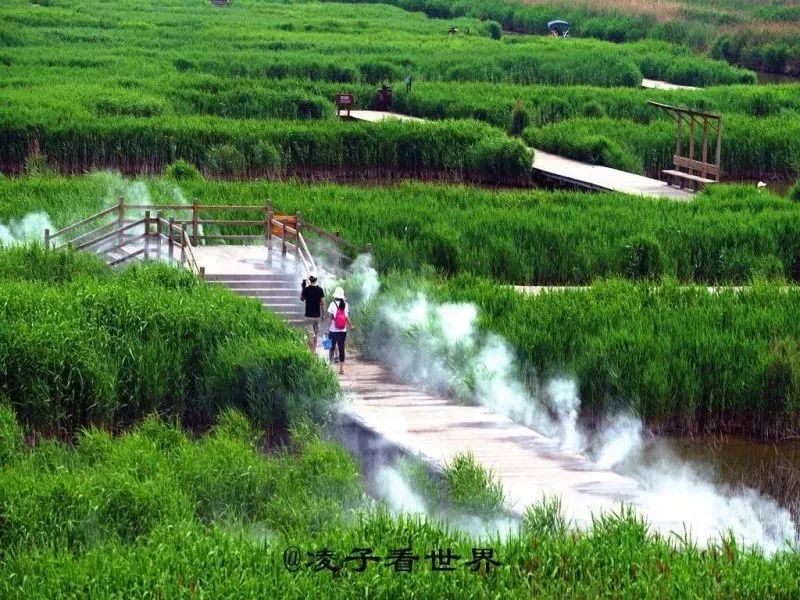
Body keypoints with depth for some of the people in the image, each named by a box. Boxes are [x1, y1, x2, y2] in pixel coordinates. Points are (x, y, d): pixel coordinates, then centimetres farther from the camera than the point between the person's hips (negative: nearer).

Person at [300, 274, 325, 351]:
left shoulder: (306, 289, -10)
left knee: (311, 334, -2)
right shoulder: (320, 290, -5)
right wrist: (323, 314, 8)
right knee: (316, 334, 16)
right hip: (317, 315, 2)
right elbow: (322, 303, -2)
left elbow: (302, 299, 7)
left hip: (309, 315, -2)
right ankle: (314, 350, 22)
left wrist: (303, 288, 13)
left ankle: (311, 351, -8)